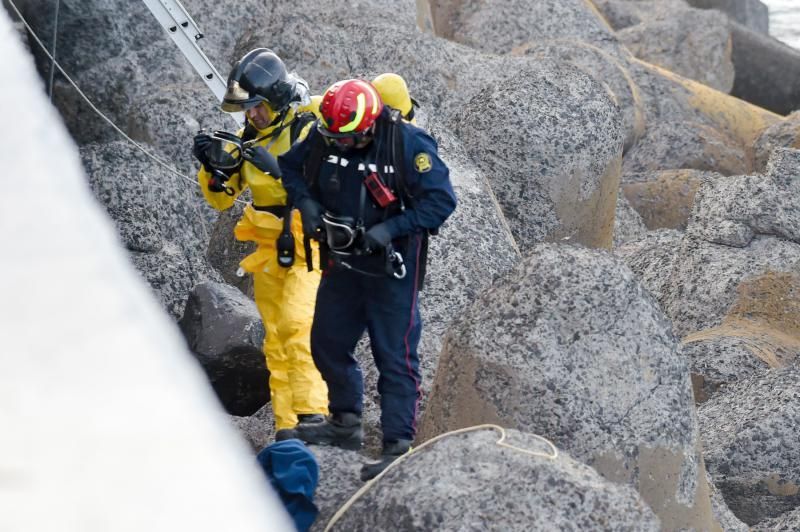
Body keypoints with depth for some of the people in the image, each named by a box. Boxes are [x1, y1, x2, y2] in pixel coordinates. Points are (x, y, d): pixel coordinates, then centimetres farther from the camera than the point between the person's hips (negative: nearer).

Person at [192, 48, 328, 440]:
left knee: (296, 325, -23)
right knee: (275, 342, 5)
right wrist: (212, 165, -8)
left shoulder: (309, 129, -11)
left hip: (309, 246, -7)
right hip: (269, 250, 7)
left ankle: (311, 413, -26)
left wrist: (277, 168, -34)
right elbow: (221, 199, 12)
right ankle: (286, 427, 7)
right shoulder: (250, 137, 9)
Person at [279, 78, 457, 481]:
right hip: (343, 263, 6)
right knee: (327, 343, 17)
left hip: (391, 267, -6)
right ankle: (345, 424, 36)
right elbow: (290, 166, 12)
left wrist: (391, 228, -26)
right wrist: (306, 202, -7)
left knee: (395, 357, -7)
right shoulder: (322, 137, -6)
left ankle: (399, 446, -4)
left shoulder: (408, 144, -21)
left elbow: (441, 200, -20)